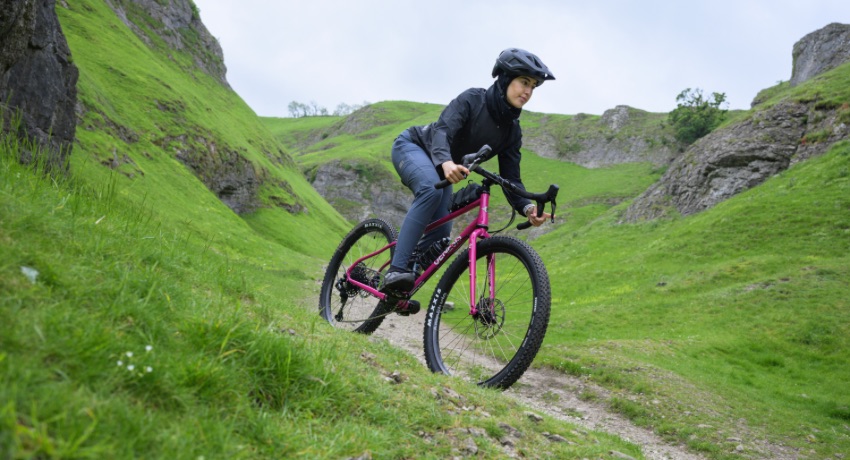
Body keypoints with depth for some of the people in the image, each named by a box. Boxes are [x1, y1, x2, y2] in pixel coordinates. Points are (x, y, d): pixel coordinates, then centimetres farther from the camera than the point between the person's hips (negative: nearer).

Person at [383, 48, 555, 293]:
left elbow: (511, 178, -10)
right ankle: (397, 271, -38)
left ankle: (396, 291, 14)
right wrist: (446, 162, -59)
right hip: (413, 145, -7)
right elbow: (442, 130, -37)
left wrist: (527, 208, -31)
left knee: (440, 236, -5)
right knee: (432, 190, -38)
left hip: (441, 171, 7)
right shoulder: (473, 98, -23)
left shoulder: (512, 131, -6)